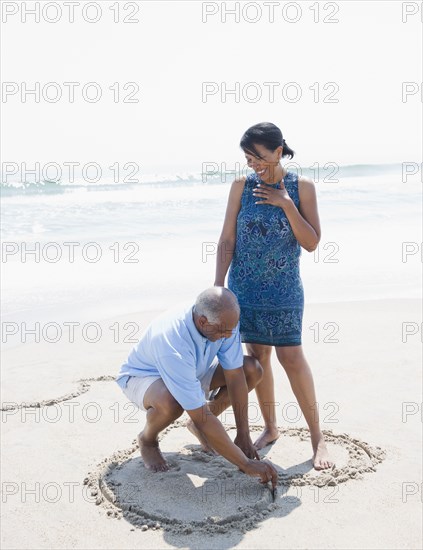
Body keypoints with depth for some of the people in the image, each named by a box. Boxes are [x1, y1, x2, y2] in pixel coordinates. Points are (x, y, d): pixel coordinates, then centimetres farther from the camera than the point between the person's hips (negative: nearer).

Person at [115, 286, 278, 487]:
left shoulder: (224, 320, -25)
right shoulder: (173, 342, -43)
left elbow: (235, 377, -17)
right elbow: (200, 416, -41)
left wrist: (243, 435, -18)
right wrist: (245, 464, -37)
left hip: (193, 371, 6)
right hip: (143, 377, -6)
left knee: (252, 369, -12)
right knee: (170, 403, -42)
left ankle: (199, 427, 8)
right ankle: (147, 440, -4)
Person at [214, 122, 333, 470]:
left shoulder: (302, 187, -5)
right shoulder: (242, 186, -1)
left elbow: (312, 243, -8)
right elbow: (227, 239, 0)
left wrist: (287, 205, -18)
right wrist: (218, 285, -5)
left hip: (284, 289, -2)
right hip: (245, 287, 2)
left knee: (291, 356, -5)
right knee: (258, 355, 7)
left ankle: (317, 435, 8)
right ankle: (270, 428, 24)